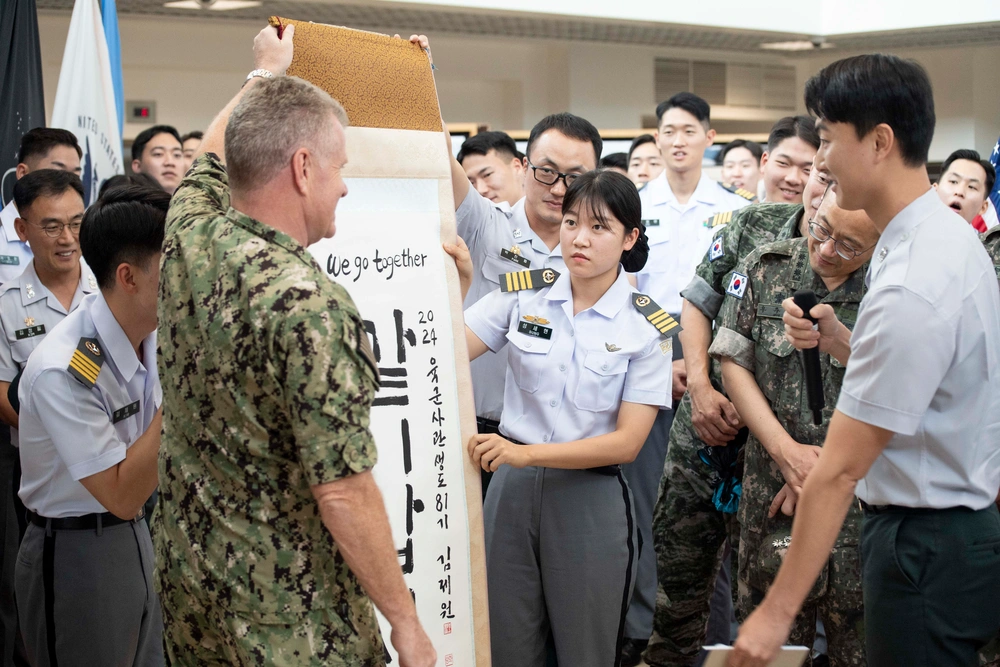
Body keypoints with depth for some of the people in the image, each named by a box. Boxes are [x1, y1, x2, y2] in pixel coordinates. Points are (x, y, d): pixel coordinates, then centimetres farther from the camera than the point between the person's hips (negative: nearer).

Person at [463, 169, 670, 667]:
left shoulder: (646, 326, -6)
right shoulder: (524, 294, 0)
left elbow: (627, 442, -11)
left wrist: (526, 453, -20)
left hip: (591, 499, -2)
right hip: (512, 489, 2)